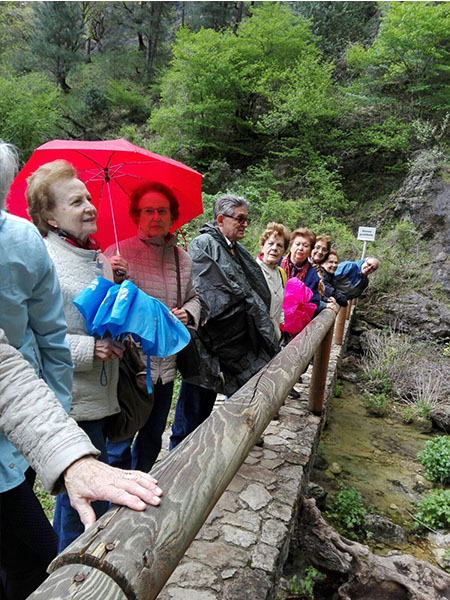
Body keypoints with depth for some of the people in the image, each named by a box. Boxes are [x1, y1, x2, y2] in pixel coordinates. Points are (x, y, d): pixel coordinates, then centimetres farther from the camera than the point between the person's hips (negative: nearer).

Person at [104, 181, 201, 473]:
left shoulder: (183, 258, 5)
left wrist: (188, 313, -4)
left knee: (153, 438, 22)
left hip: (166, 364, 6)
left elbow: (193, 297, 18)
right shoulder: (117, 254, -9)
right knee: (120, 441, 4)